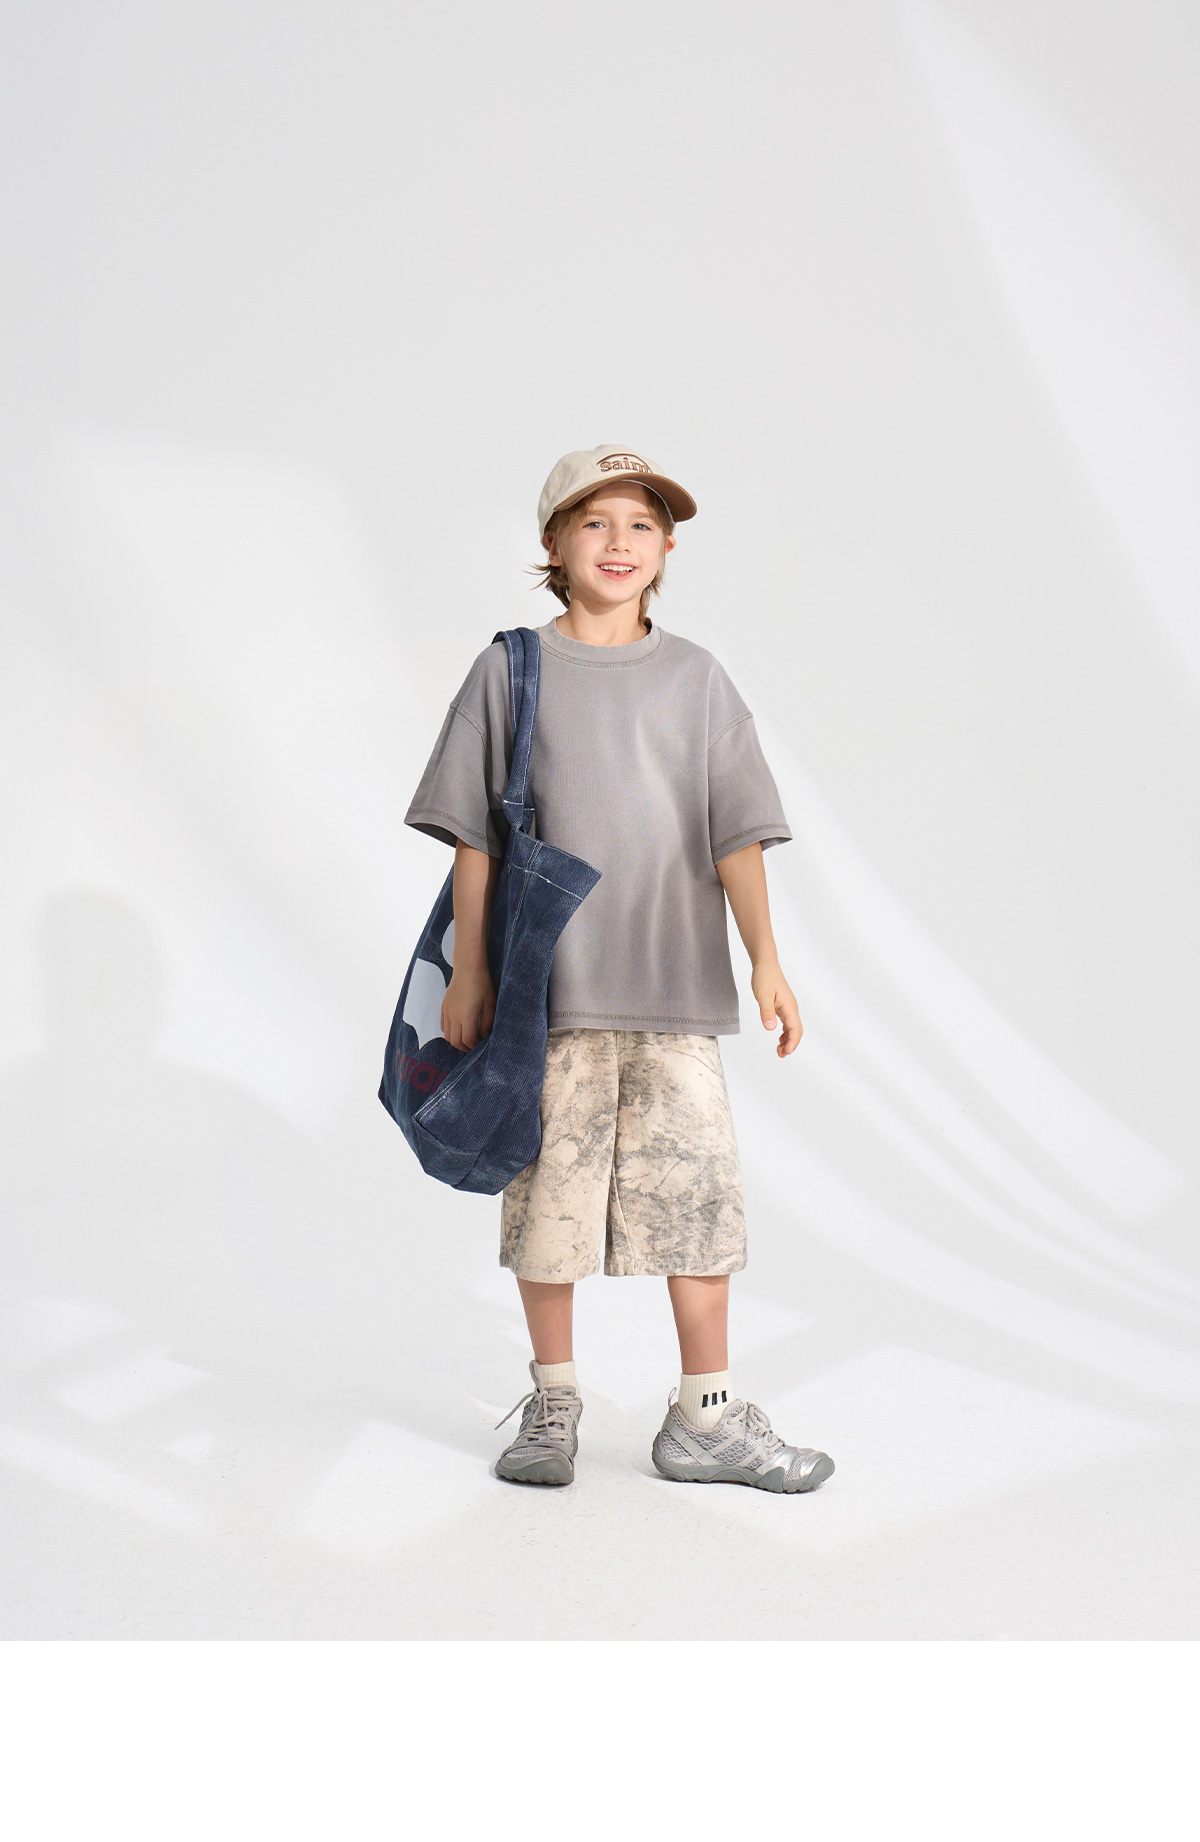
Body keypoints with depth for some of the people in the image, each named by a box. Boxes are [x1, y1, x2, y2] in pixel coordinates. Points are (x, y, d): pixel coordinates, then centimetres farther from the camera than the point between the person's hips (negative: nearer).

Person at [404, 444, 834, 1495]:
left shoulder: (696, 678, 9)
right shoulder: (510, 672, 4)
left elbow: (735, 836, 6)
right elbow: (475, 837, 4)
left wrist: (766, 962, -2)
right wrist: (468, 974, 1)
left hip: (676, 986, 1)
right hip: (548, 984, -1)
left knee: (695, 1185, 1)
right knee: (548, 1192, 5)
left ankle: (705, 1418, 13)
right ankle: (553, 1400, 22)